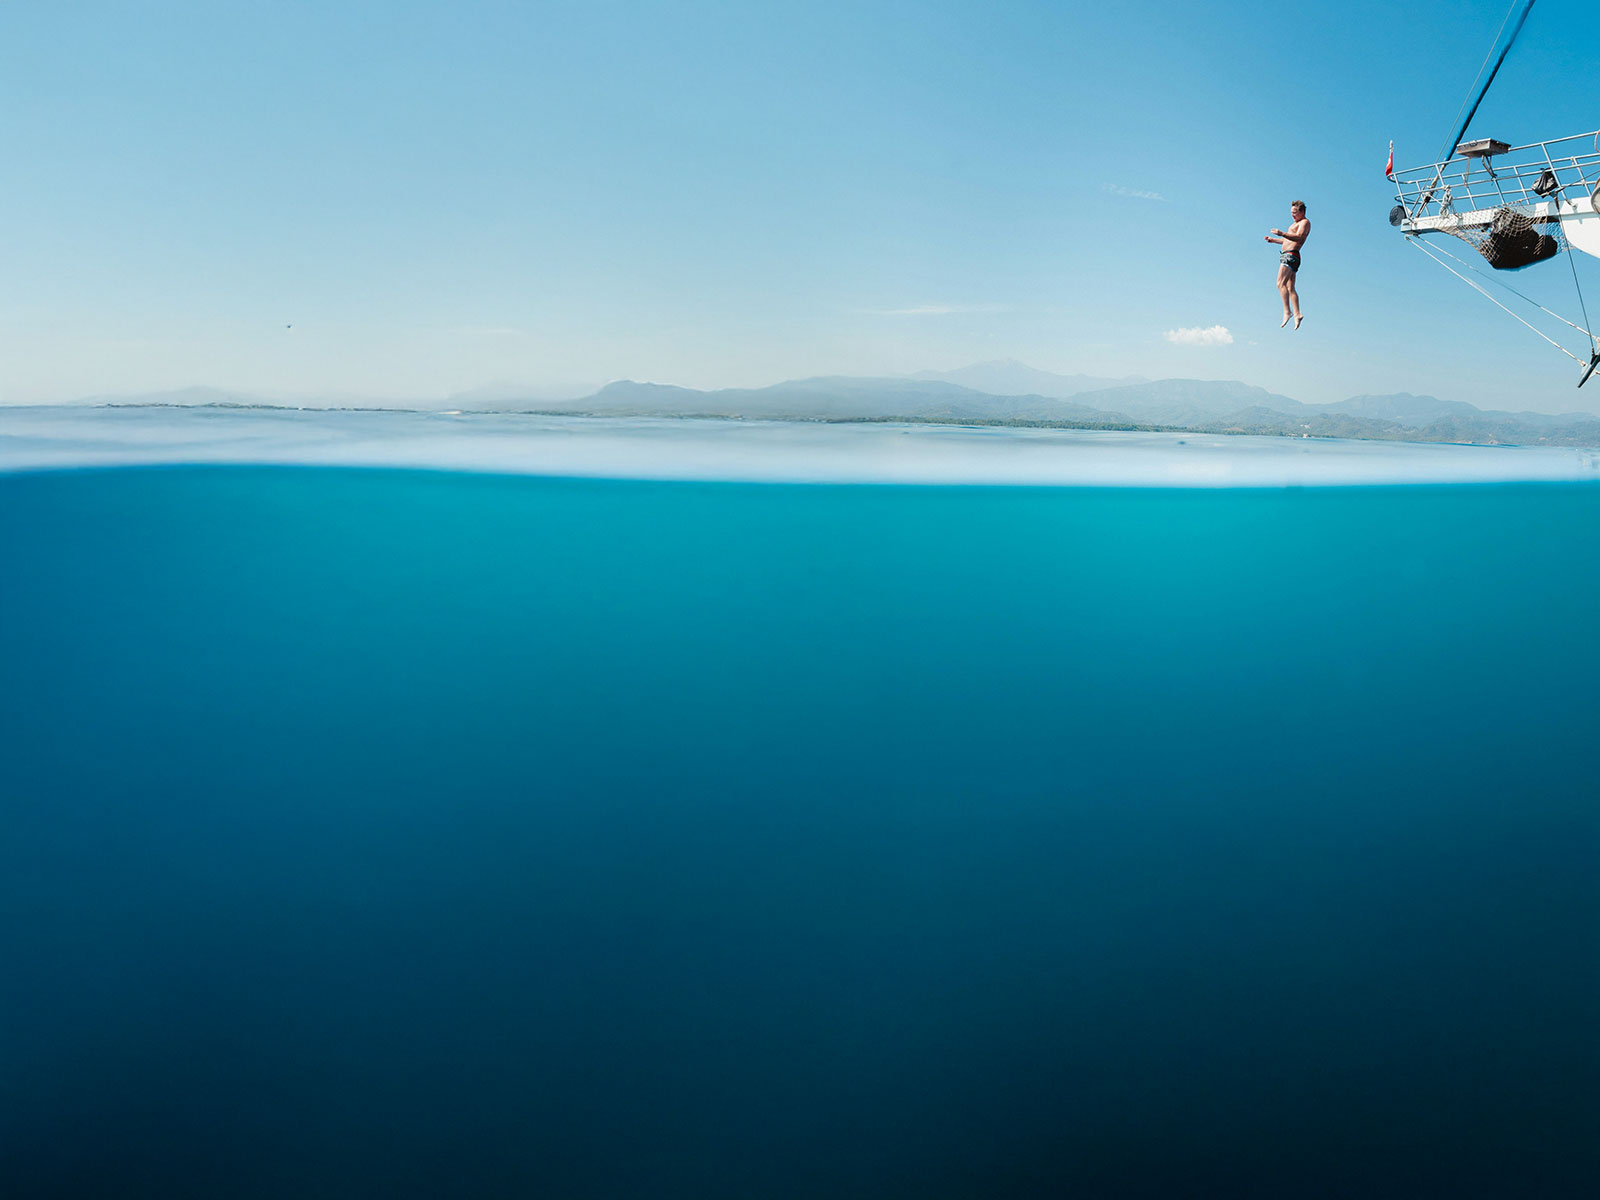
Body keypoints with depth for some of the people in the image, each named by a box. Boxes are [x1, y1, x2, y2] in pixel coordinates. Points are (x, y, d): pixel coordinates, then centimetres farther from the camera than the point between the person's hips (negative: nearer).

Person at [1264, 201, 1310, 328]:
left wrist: (1282, 234, -35)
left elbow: (1299, 237, -22)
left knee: (1281, 283, -20)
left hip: (1291, 255, -10)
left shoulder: (1304, 222, -3)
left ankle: (1287, 312, -26)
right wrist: (1274, 239, 28)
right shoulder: (1296, 223, 28)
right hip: (1287, 256, 10)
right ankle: (1297, 314, -1)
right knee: (1290, 288, 4)